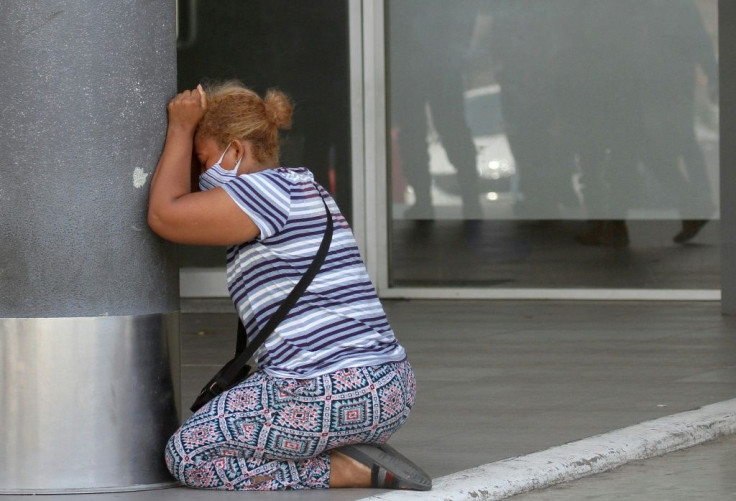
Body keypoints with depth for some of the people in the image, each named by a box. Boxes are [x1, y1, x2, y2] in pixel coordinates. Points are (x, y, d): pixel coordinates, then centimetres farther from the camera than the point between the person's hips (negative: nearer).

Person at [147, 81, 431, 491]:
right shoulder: (301, 189, 21)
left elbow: (165, 216, -11)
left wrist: (182, 129, 1)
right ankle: (354, 456, 7)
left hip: (333, 393, -10)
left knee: (185, 456, 0)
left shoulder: (270, 189, -10)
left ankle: (347, 471, -9)